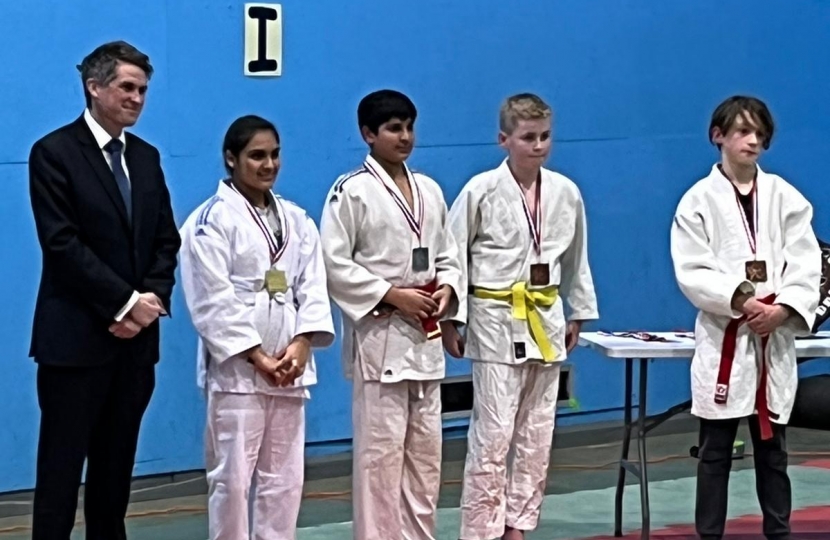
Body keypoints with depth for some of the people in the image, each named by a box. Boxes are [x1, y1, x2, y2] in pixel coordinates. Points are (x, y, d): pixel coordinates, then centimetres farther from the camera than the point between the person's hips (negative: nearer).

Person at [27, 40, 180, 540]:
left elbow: (166, 239, 11)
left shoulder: (147, 157, 13)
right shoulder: (55, 152, -7)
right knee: (62, 466, -2)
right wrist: (125, 302, -15)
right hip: (77, 336, -6)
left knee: (116, 466, 10)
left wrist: (152, 299, -6)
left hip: (136, 335, 6)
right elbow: (62, 243, -14)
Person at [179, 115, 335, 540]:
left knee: (284, 476, 10)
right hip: (237, 368, -6)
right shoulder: (212, 219, -7)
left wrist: (300, 344, -9)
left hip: (288, 369, 6)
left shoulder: (296, 220, 11)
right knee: (232, 476, -3)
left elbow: (313, 287, 6)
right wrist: (256, 356, -15)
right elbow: (213, 300, -13)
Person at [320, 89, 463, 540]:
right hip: (379, 337, -7)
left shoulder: (428, 190, 10)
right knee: (380, 450, -4)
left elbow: (446, 255, 17)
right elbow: (334, 264, -13)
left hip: (424, 337, 7)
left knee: (425, 450, 12)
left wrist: (447, 289, -4)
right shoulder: (352, 191, -10)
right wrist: (392, 295, -17)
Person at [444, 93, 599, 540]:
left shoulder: (565, 193, 2)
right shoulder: (481, 192, -10)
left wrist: (577, 315, 17)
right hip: (496, 322, -5)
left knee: (536, 436, 10)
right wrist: (450, 321, -7)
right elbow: (452, 257, -6)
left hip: (545, 321, 5)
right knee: (492, 436, -6)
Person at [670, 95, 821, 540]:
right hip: (723, 338, -2)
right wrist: (740, 302, -19)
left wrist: (781, 310, -14)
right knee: (715, 450, 3)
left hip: (774, 338, 2)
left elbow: (806, 263, 0)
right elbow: (691, 272, -7)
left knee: (772, 447, 11)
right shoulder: (700, 199, -2)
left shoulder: (784, 196, 4)